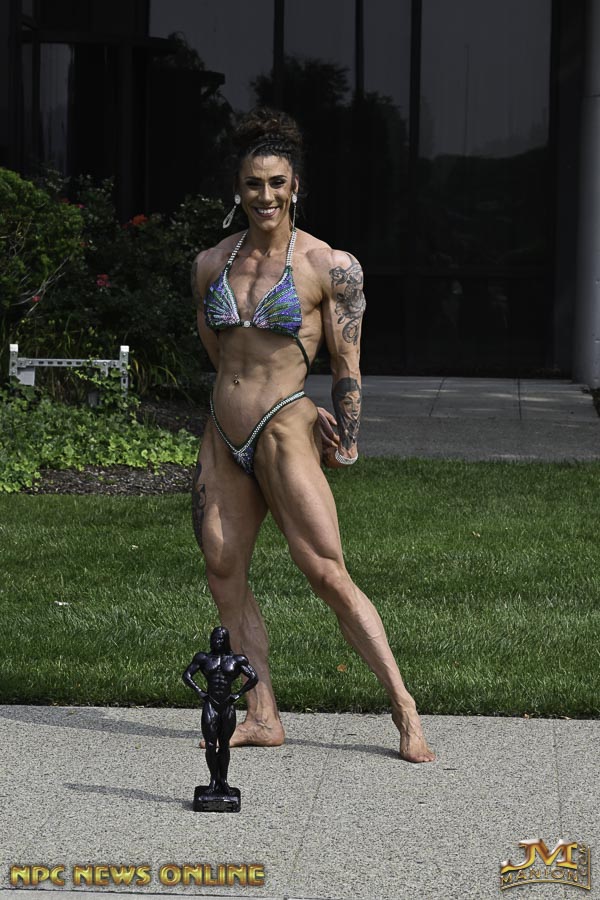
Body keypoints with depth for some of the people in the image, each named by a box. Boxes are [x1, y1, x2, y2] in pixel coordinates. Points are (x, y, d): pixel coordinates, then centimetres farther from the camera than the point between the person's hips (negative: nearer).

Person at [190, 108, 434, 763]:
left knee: (327, 574, -10)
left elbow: (346, 364, 2)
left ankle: (403, 706, -2)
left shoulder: (329, 266, -5)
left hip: (282, 436, -5)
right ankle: (262, 717, 8)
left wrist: (346, 440, 5)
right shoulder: (211, 263, 9)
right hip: (222, 436, 6)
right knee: (223, 573, 2)